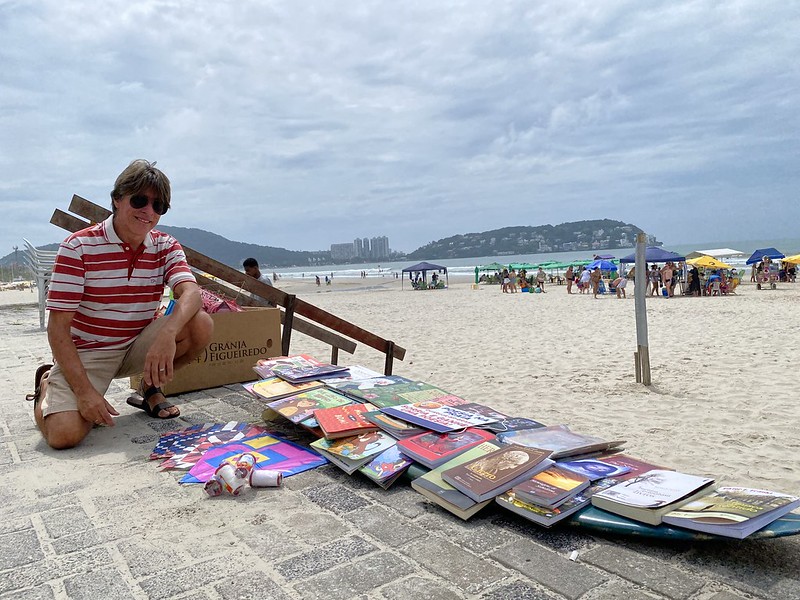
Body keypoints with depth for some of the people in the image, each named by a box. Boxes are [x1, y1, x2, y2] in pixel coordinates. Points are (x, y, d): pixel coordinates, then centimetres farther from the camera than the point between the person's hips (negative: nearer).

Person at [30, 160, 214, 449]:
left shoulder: (166, 247, -3)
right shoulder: (78, 247, -15)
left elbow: (191, 292, -22)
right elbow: (58, 327, -16)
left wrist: (168, 333, -44)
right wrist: (84, 390, -25)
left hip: (139, 347, 3)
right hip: (85, 354, -3)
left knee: (201, 324, -22)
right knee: (64, 434, -24)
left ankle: (151, 387, 4)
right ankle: (47, 384, 13)